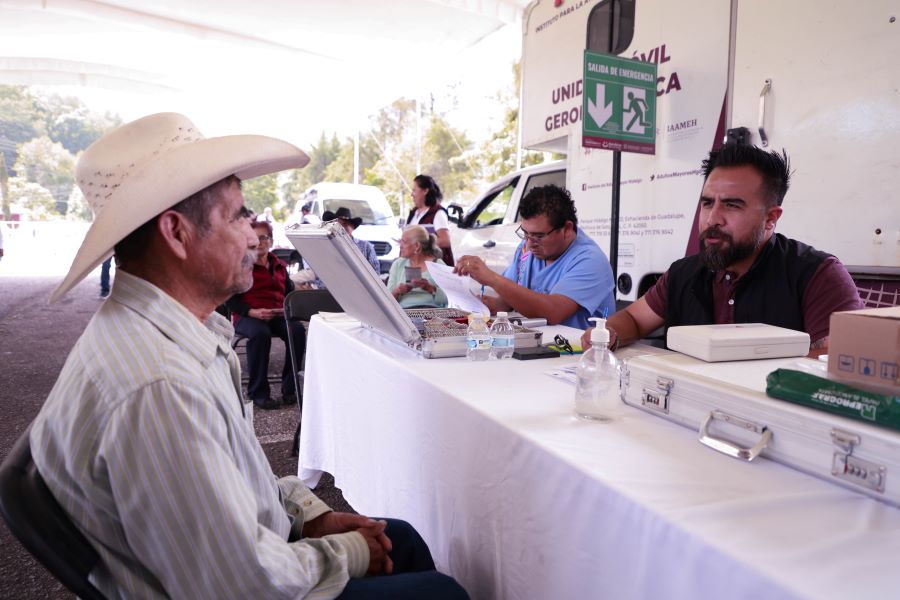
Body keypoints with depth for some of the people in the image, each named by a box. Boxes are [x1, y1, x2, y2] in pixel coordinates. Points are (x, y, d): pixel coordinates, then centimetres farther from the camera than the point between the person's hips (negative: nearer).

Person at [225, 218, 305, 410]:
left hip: (278, 316, 4)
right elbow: (230, 299, -1)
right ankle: (258, 392, -24)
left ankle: (290, 387, -18)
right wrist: (253, 312, -17)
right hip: (248, 317, -3)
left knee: (298, 330, -28)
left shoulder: (279, 265, 19)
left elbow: (290, 292, 21)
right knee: (260, 333, -37)